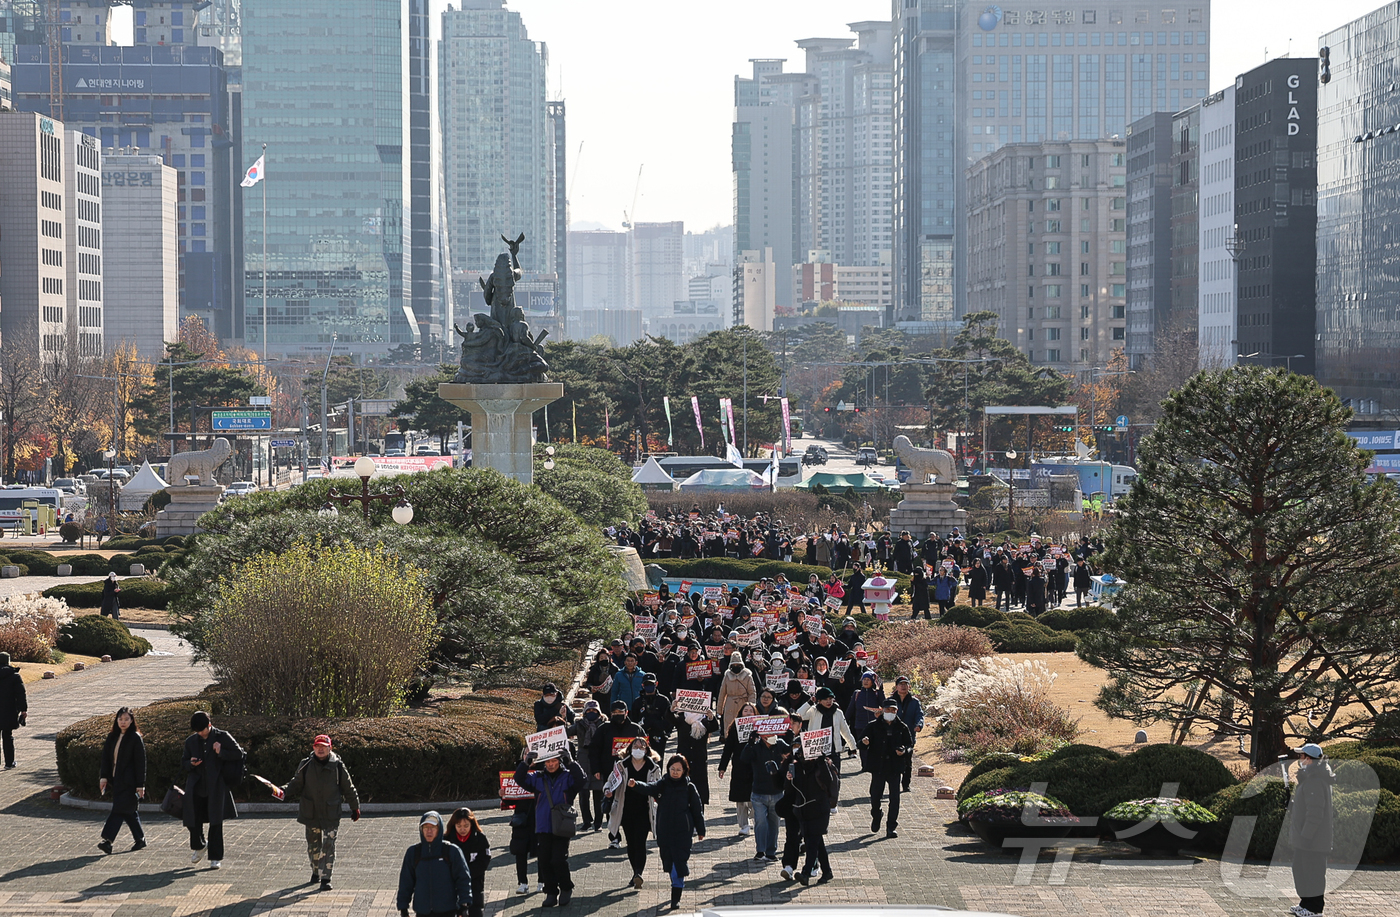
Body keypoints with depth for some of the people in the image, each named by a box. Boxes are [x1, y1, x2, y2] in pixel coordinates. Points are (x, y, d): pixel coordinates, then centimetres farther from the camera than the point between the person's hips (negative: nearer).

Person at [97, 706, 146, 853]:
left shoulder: (136, 738, -7)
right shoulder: (112, 737, 10)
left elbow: (140, 762, -9)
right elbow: (106, 757, 12)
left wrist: (140, 785, -12)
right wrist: (104, 776, 1)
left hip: (128, 781, -7)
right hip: (116, 780, 7)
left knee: (119, 809, -13)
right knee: (128, 811, 12)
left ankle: (108, 840, -19)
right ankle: (140, 839, 23)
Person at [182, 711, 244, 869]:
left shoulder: (222, 737, 1)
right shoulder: (191, 742, 12)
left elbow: (238, 753, 0)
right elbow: (183, 762, 19)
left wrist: (221, 752, -15)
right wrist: (190, 763, -4)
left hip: (216, 787, -4)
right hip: (196, 788, 4)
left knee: (215, 823, -5)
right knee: (192, 820, 3)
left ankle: (216, 858, 0)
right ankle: (198, 847, 32)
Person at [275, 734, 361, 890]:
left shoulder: (338, 766, -4)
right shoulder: (306, 765, -1)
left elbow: (348, 788, 6)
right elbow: (296, 783, 7)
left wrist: (355, 807, 14)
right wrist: (284, 791, -12)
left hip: (331, 814, -2)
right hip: (311, 812, 2)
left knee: (328, 845, -8)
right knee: (313, 844, 14)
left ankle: (325, 878, -7)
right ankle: (316, 871, 35)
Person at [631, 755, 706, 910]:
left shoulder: (689, 788, -2)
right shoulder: (663, 785, 2)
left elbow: (697, 810, 5)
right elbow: (649, 788, -18)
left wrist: (701, 830, 9)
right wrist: (635, 785, -39)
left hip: (682, 832, -3)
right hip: (664, 832, 3)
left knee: (679, 862, -9)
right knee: (668, 862, 12)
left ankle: (676, 898, -7)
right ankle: (678, 886, 34)